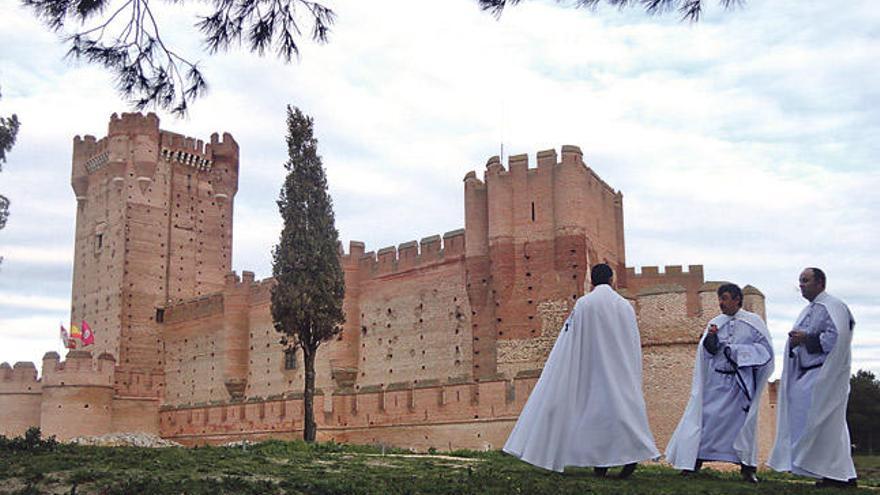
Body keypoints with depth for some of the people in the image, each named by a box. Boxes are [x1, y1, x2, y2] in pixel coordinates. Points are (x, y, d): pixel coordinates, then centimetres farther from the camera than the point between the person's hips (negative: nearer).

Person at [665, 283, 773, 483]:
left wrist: (738, 351, -14)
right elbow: (707, 353, 7)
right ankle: (695, 460, 9)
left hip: (742, 382, -2)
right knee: (706, 416, 0)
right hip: (717, 381, 2)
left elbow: (766, 349, -5)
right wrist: (710, 338, -14)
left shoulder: (754, 322, -3)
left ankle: (747, 467, 15)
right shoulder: (715, 323, 5)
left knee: (744, 421, 4)